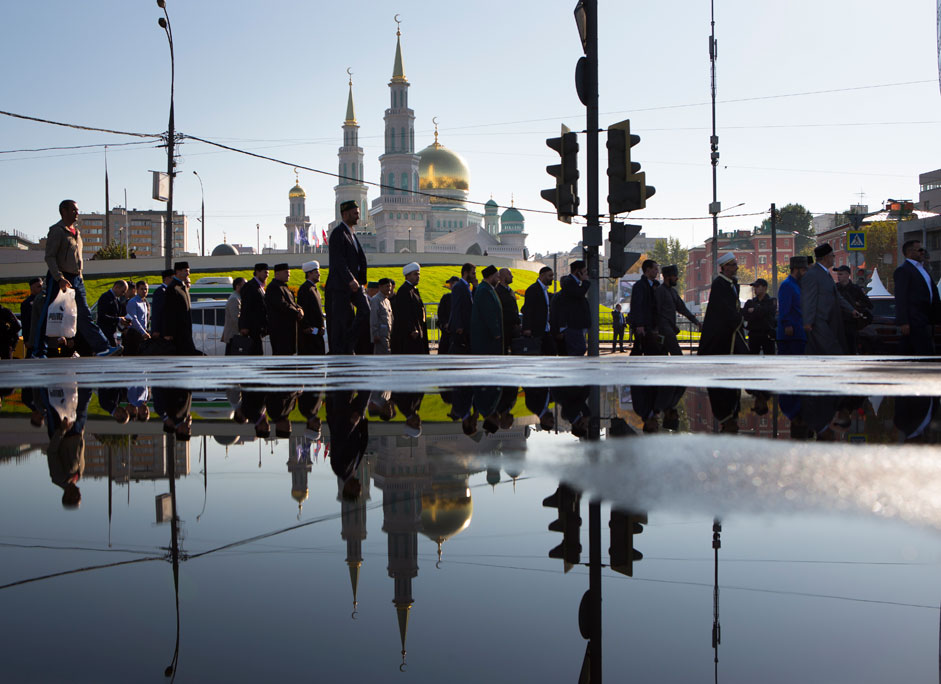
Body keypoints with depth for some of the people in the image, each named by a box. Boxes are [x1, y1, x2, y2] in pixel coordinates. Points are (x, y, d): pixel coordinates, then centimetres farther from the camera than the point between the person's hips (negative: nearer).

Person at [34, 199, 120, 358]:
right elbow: (49, 257, -15)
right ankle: (39, 351, 9)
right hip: (59, 279, -7)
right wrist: (60, 278, -23)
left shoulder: (76, 232, 18)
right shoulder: (57, 230, -8)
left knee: (84, 315, 1)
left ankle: (101, 347, -6)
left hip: (76, 279, 7)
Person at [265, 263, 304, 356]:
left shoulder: (284, 287, 22)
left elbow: (292, 303, 23)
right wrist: (297, 313, -15)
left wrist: (299, 309, 1)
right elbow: (281, 304, -22)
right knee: (282, 354, -12)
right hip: (280, 328, -11)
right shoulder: (274, 287, -13)